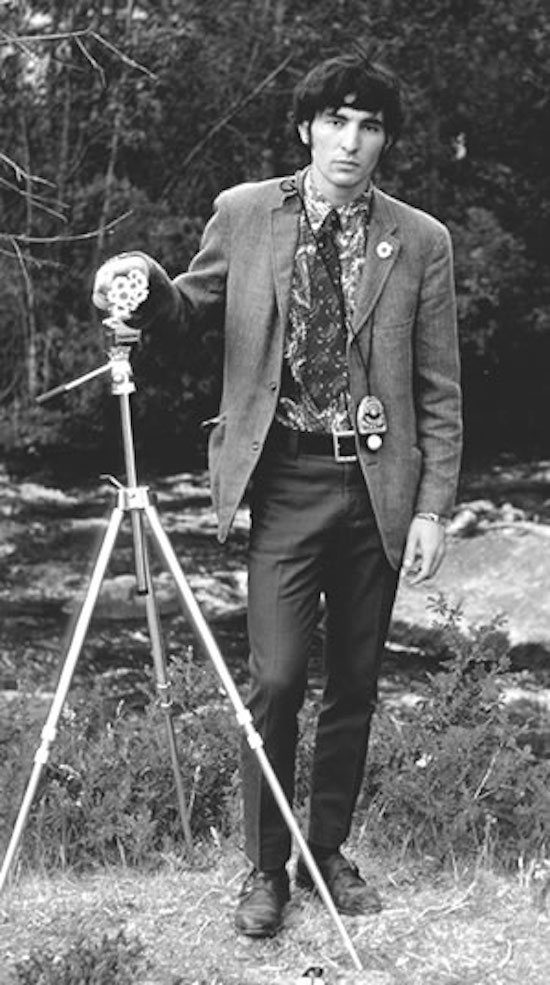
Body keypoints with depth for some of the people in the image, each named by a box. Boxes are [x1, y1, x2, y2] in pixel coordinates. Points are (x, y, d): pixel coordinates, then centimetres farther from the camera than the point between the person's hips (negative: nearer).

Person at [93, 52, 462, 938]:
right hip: (285, 477, -1)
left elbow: (440, 393, 4)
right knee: (276, 680, -7)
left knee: (355, 685, 8)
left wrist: (431, 508, -3)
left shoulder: (420, 243, 3)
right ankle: (266, 870, 9)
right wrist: (146, 285, -7)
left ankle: (328, 854, 24)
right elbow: (188, 317, 15)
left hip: (377, 485, 1)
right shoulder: (243, 215, 4)